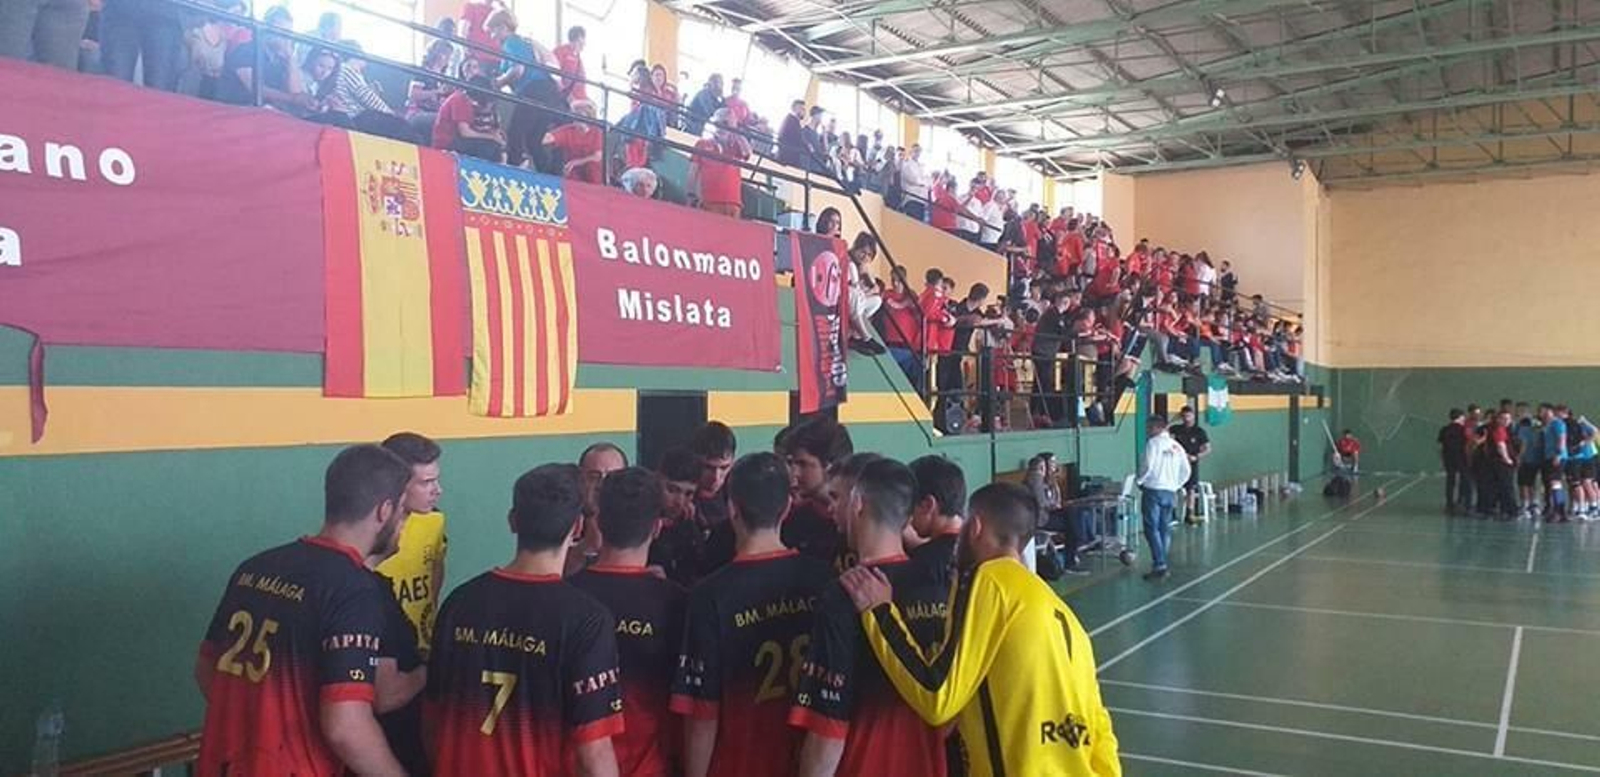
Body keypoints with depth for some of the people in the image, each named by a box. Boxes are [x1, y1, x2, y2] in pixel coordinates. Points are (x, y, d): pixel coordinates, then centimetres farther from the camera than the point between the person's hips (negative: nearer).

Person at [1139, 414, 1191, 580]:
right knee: (1165, 529, 11)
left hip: (1153, 490, -6)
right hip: (1170, 492, 6)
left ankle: (1159, 565, -13)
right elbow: (1186, 472, 14)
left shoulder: (1154, 443, -7)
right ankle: (1161, 564, 13)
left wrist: (1140, 480, 0)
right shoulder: (1177, 446, 14)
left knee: (1152, 528, -5)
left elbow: (1148, 466, -15)